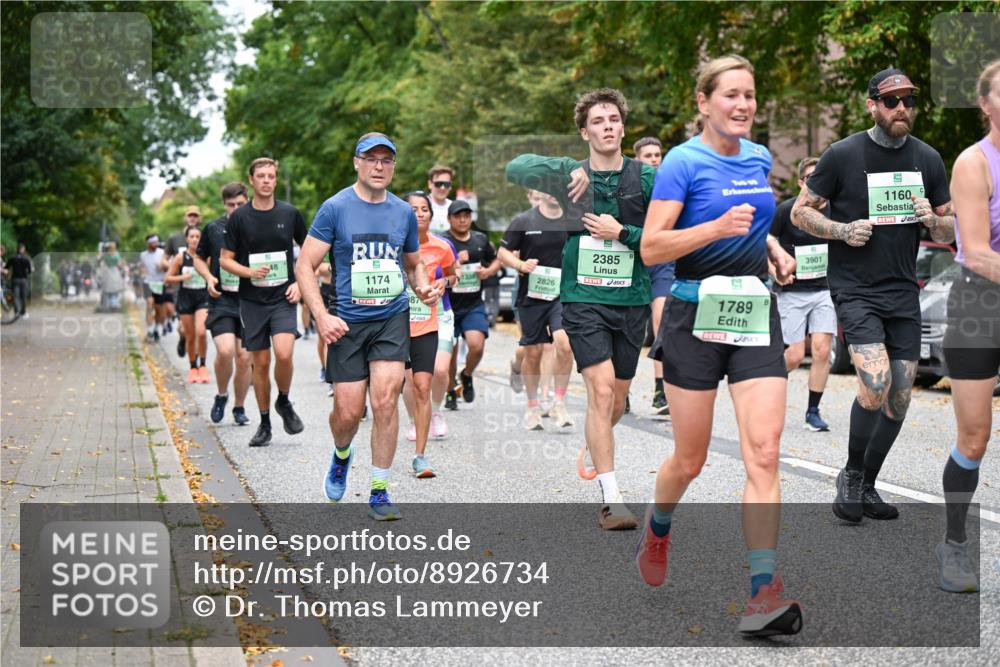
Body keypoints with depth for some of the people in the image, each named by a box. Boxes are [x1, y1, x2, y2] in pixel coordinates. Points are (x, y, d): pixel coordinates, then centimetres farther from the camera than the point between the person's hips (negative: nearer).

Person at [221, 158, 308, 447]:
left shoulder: (290, 214, 2)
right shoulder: (239, 217, 0)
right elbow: (225, 259, 3)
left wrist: (300, 283, 0)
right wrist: (250, 272, -15)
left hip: (283, 298, -1)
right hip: (252, 301, 1)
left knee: (283, 353, -20)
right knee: (260, 363, 4)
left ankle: (284, 402, 7)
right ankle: (265, 424, 18)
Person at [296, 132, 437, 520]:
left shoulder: (404, 212, 8)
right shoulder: (335, 208, -4)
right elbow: (305, 266, -4)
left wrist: (423, 288, 1)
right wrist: (322, 317, -15)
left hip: (393, 318, 2)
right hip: (348, 323, -2)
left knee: (385, 401, -12)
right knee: (348, 412, 1)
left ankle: (379, 492, 1)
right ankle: (342, 456, 37)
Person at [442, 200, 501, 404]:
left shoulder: (481, 239, 7)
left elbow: (496, 261, 22)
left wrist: (489, 271, 1)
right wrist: (456, 263, -26)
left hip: (474, 305, 2)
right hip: (449, 305, -2)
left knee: (477, 346, -16)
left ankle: (467, 376, 15)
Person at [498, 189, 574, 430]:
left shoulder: (573, 222, 6)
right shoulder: (523, 221, -1)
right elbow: (503, 252, 3)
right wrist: (521, 265, -15)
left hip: (562, 294, 1)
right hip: (531, 296, -1)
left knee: (565, 344, -19)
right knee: (533, 352, 6)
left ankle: (559, 403, -4)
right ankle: (532, 406, 25)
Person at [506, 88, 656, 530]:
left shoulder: (647, 178, 2)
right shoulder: (571, 175, 2)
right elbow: (516, 168, -8)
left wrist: (621, 233, -12)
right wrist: (567, 171, -18)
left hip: (631, 300, 2)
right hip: (583, 298, -2)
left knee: (617, 401, 11)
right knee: (601, 391, -15)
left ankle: (592, 454, 42)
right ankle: (611, 501, -14)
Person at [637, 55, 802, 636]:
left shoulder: (759, 157, 10)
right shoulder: (683, 162, -8)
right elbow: (651, 247, -13)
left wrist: (774, 249, 10)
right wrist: (716, 228, -25)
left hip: (756, 315, 4)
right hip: (696, 316, -4)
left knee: (764, 453, -10)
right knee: (690, 459, 7)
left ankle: (764, 594, -13)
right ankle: (658, 527, 41)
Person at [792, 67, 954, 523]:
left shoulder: (928, 159, 6)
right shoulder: (842, 155, -6)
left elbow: (950, 232, 13)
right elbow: (800, 212, 0)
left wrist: (933, 220, -10)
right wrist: (842, 231, -16)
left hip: (904, 292, 5)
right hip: (855, 290, -5)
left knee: (898, 401, 6)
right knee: (875, 387, -20)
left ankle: (866, 486, 25)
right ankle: (851, 476, 3)